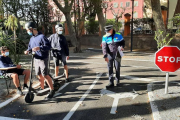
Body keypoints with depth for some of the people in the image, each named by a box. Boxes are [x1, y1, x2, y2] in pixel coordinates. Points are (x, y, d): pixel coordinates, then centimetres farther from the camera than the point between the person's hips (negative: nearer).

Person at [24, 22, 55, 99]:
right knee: (39, 75, 14)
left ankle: (52, 90, 7)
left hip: (43, 59, -7)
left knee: (45, 75, -5)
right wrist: (28, 50, -3)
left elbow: (48, 46, -20)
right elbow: (30, 46, 18)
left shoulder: (41, 36, -14)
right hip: (36, 59, 7)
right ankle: (42, 88, 31)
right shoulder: (32, 38, 9)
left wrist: (39, 48, -32)